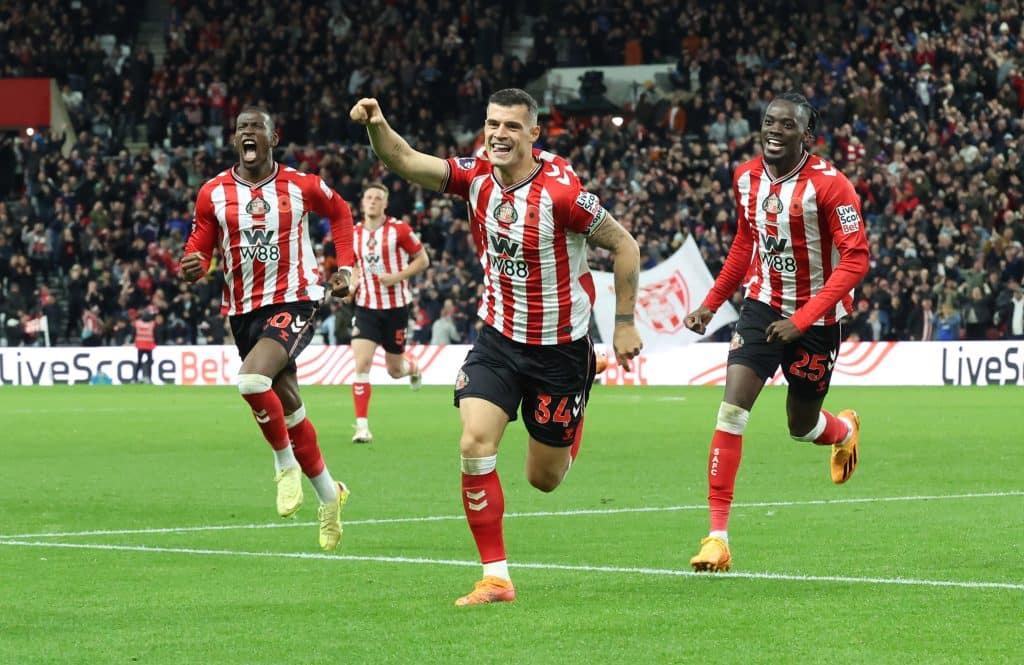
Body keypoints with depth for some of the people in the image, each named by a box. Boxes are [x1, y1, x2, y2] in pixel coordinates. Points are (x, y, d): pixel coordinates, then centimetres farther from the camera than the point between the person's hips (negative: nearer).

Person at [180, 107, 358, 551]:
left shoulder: (301, 186, -4)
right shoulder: (214, 193, 0)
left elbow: (339, 211, 15)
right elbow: (200, 247, 4)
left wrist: (345, 266, 7)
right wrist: (194, 266, -19)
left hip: (293, 301, -4)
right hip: (243, 309, 4)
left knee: (252, 380, -28)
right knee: (287, 406, 11)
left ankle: (285, 461, -4)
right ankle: (328, 494, 30)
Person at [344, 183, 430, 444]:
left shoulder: (399, 229, -7)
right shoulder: (354, 234, 5)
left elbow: (422, 260, -2)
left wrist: (398, 276, -17)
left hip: (395, 306, -2)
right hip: (366, 306, 2)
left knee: (395, 370, 9)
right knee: (361, 364, -15)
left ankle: (413, 367, 48)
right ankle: (362, 426, -13)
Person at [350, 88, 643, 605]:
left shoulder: (561, 190, -21)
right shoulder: (477, 175, -8)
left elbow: (624, 244, -11)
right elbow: (407, 162, -17)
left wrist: (624, 323, -9)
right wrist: (377, 126, -38)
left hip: (560, 346, -3)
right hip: (498, 336, 3)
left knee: (544, 478, 9)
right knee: (475, 445, -17)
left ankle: (571, 429, 47)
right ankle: (495, 577, -8)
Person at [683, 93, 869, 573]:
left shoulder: (828, 185, -20)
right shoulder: (746, 178, -1)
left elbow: (855, 261, -21)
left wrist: (801, 320, -26)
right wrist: (711, 304, 14)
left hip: (815, 318, -3)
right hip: (762, 305, 3)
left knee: (802, 427, 12)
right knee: (732, 410, -14)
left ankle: (844, 430, 53)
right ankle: (718, 536, -14)